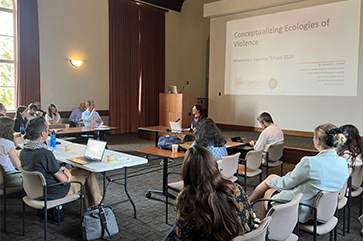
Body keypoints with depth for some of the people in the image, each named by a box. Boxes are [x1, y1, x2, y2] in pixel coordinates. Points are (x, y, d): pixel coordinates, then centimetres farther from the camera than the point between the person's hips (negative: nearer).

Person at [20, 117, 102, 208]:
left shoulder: (23, 151, -4)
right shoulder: (45, 154, -32)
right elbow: (64, 179, -23)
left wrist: (60, 169, 4)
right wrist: (67, 174, -2)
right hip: (54, 193, -8)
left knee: (77, 170, 25)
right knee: (88, 173, 7)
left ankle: (89, 207, 35)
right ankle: (97, 203, 30)